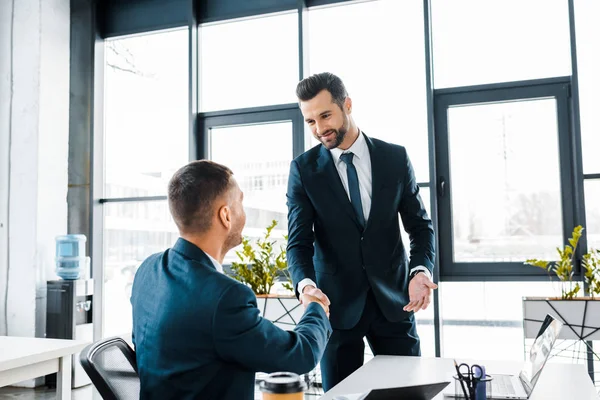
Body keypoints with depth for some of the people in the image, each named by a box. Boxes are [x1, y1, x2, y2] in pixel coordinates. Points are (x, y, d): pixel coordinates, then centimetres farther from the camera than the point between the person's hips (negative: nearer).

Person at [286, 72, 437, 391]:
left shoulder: (395, 158, 1)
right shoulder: (303, 169, -2)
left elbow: (419, 224, 4)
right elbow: (299, 240, -8)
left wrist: (421, 270, -15)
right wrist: (305, 283, -28)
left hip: (393, 298, 1)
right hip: (337, 303, -1)